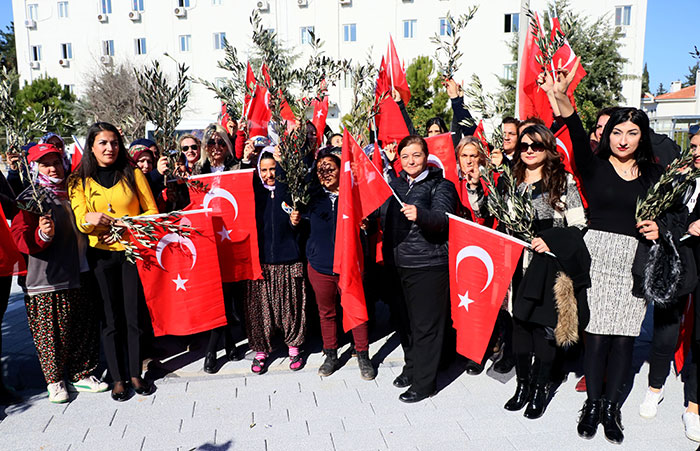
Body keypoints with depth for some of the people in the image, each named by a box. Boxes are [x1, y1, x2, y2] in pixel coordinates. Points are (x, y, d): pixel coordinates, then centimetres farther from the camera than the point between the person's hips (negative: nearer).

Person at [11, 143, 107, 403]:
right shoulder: (31, 199, -6)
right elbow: (21, 238, -14)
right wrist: (43, 235, -32)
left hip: (79, 275, 6)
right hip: (48, 281, -5)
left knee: (84, 328, 10)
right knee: (51, 333, 3)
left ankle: (81, 375, 26)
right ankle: (55, 381, 22)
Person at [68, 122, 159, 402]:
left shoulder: (133, 174, 4)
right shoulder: (80, 181, 6)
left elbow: (151, 211, 2)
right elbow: (80, 220, -4)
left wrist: (125, 225, -13)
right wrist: (91, 219, -27)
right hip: (101, 255, 0)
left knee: (134, 316, 3)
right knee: (111, 319, 5)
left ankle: (135, 374, 19)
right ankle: (118, 378, 18)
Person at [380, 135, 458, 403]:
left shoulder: (441, 185, -6)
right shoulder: (395, 185, 13)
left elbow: (442, 218, -23)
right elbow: (384, 218, 23)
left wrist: (420, 214, -41)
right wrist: (387, 255, 12)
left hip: (429, 265, -6)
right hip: (398, 264, 6)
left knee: (425, 325, 0)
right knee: (405, 320, 16)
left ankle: (423, 382, 12)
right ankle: (411, 366, 35)